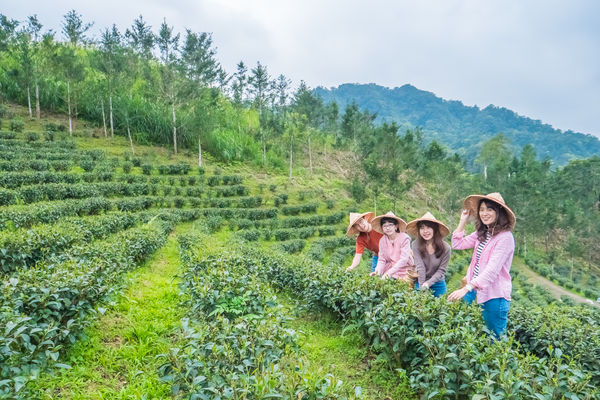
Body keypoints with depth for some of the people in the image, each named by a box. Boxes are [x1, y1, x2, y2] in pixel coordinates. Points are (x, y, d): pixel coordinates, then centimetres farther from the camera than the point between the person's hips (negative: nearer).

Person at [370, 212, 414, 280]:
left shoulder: (404, 238, -12)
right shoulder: (382, 241, 3)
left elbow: (404, 259, -19)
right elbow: (382, 259, 1)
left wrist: (389, 272, -28)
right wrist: (377, 271, -20)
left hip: (404, 270, -4)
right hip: (389, 269, 4)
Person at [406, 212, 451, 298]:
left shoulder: (445, 248, -15)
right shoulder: (416, 245, -16)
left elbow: (441, 270, -11)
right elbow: (420, 267, -18)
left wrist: (428, 283, -21)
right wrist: (422, 287, -21)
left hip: (438, 284, 0)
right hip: (421, 282, 0)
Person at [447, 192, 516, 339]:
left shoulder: (505, 237, -17)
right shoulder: (482, 233, 8)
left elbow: (492, 270, -24)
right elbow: (458, 244, 11)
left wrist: (466, 288, -30)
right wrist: (463, 221, 7)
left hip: (494, 296, -7)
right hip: (476, 291, 7)